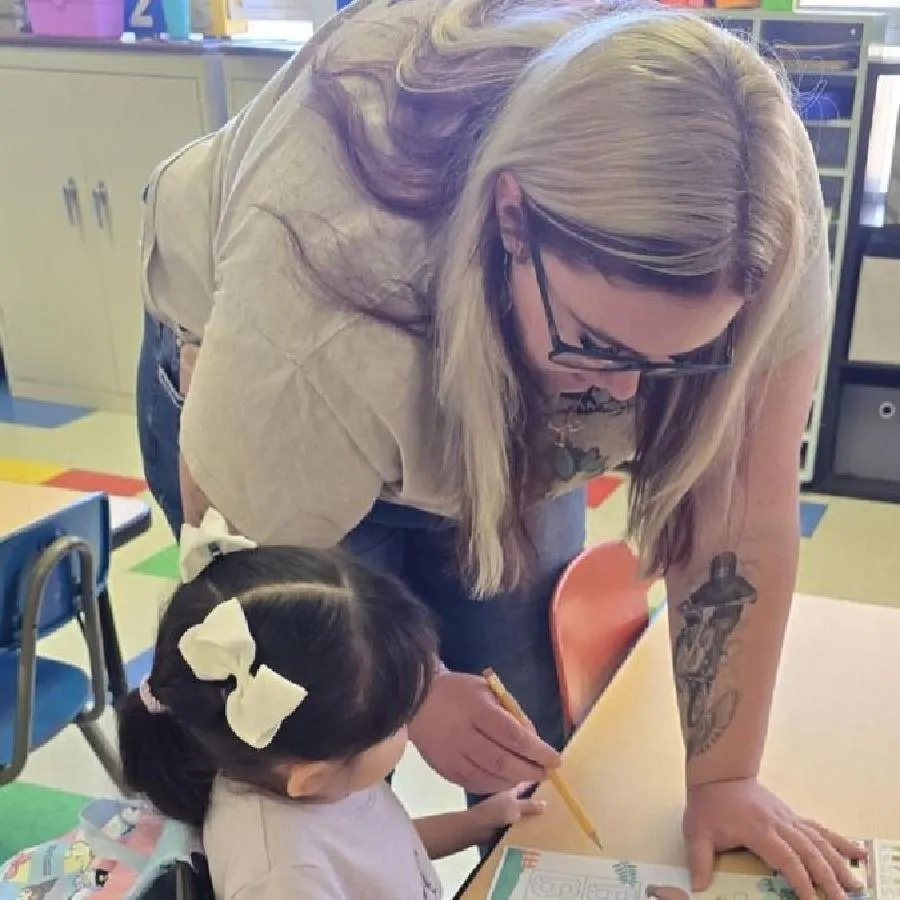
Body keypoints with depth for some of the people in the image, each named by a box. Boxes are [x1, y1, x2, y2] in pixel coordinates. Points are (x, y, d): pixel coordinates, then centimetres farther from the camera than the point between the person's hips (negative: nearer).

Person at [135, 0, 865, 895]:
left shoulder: (753, 219, -32)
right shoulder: (317, 270, -41)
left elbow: (743, 512, -24)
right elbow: (233, 544, -22)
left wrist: (722, 776, -19)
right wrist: (405, 690, -19)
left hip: (508, 419, 3)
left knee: (538, 744, 4)